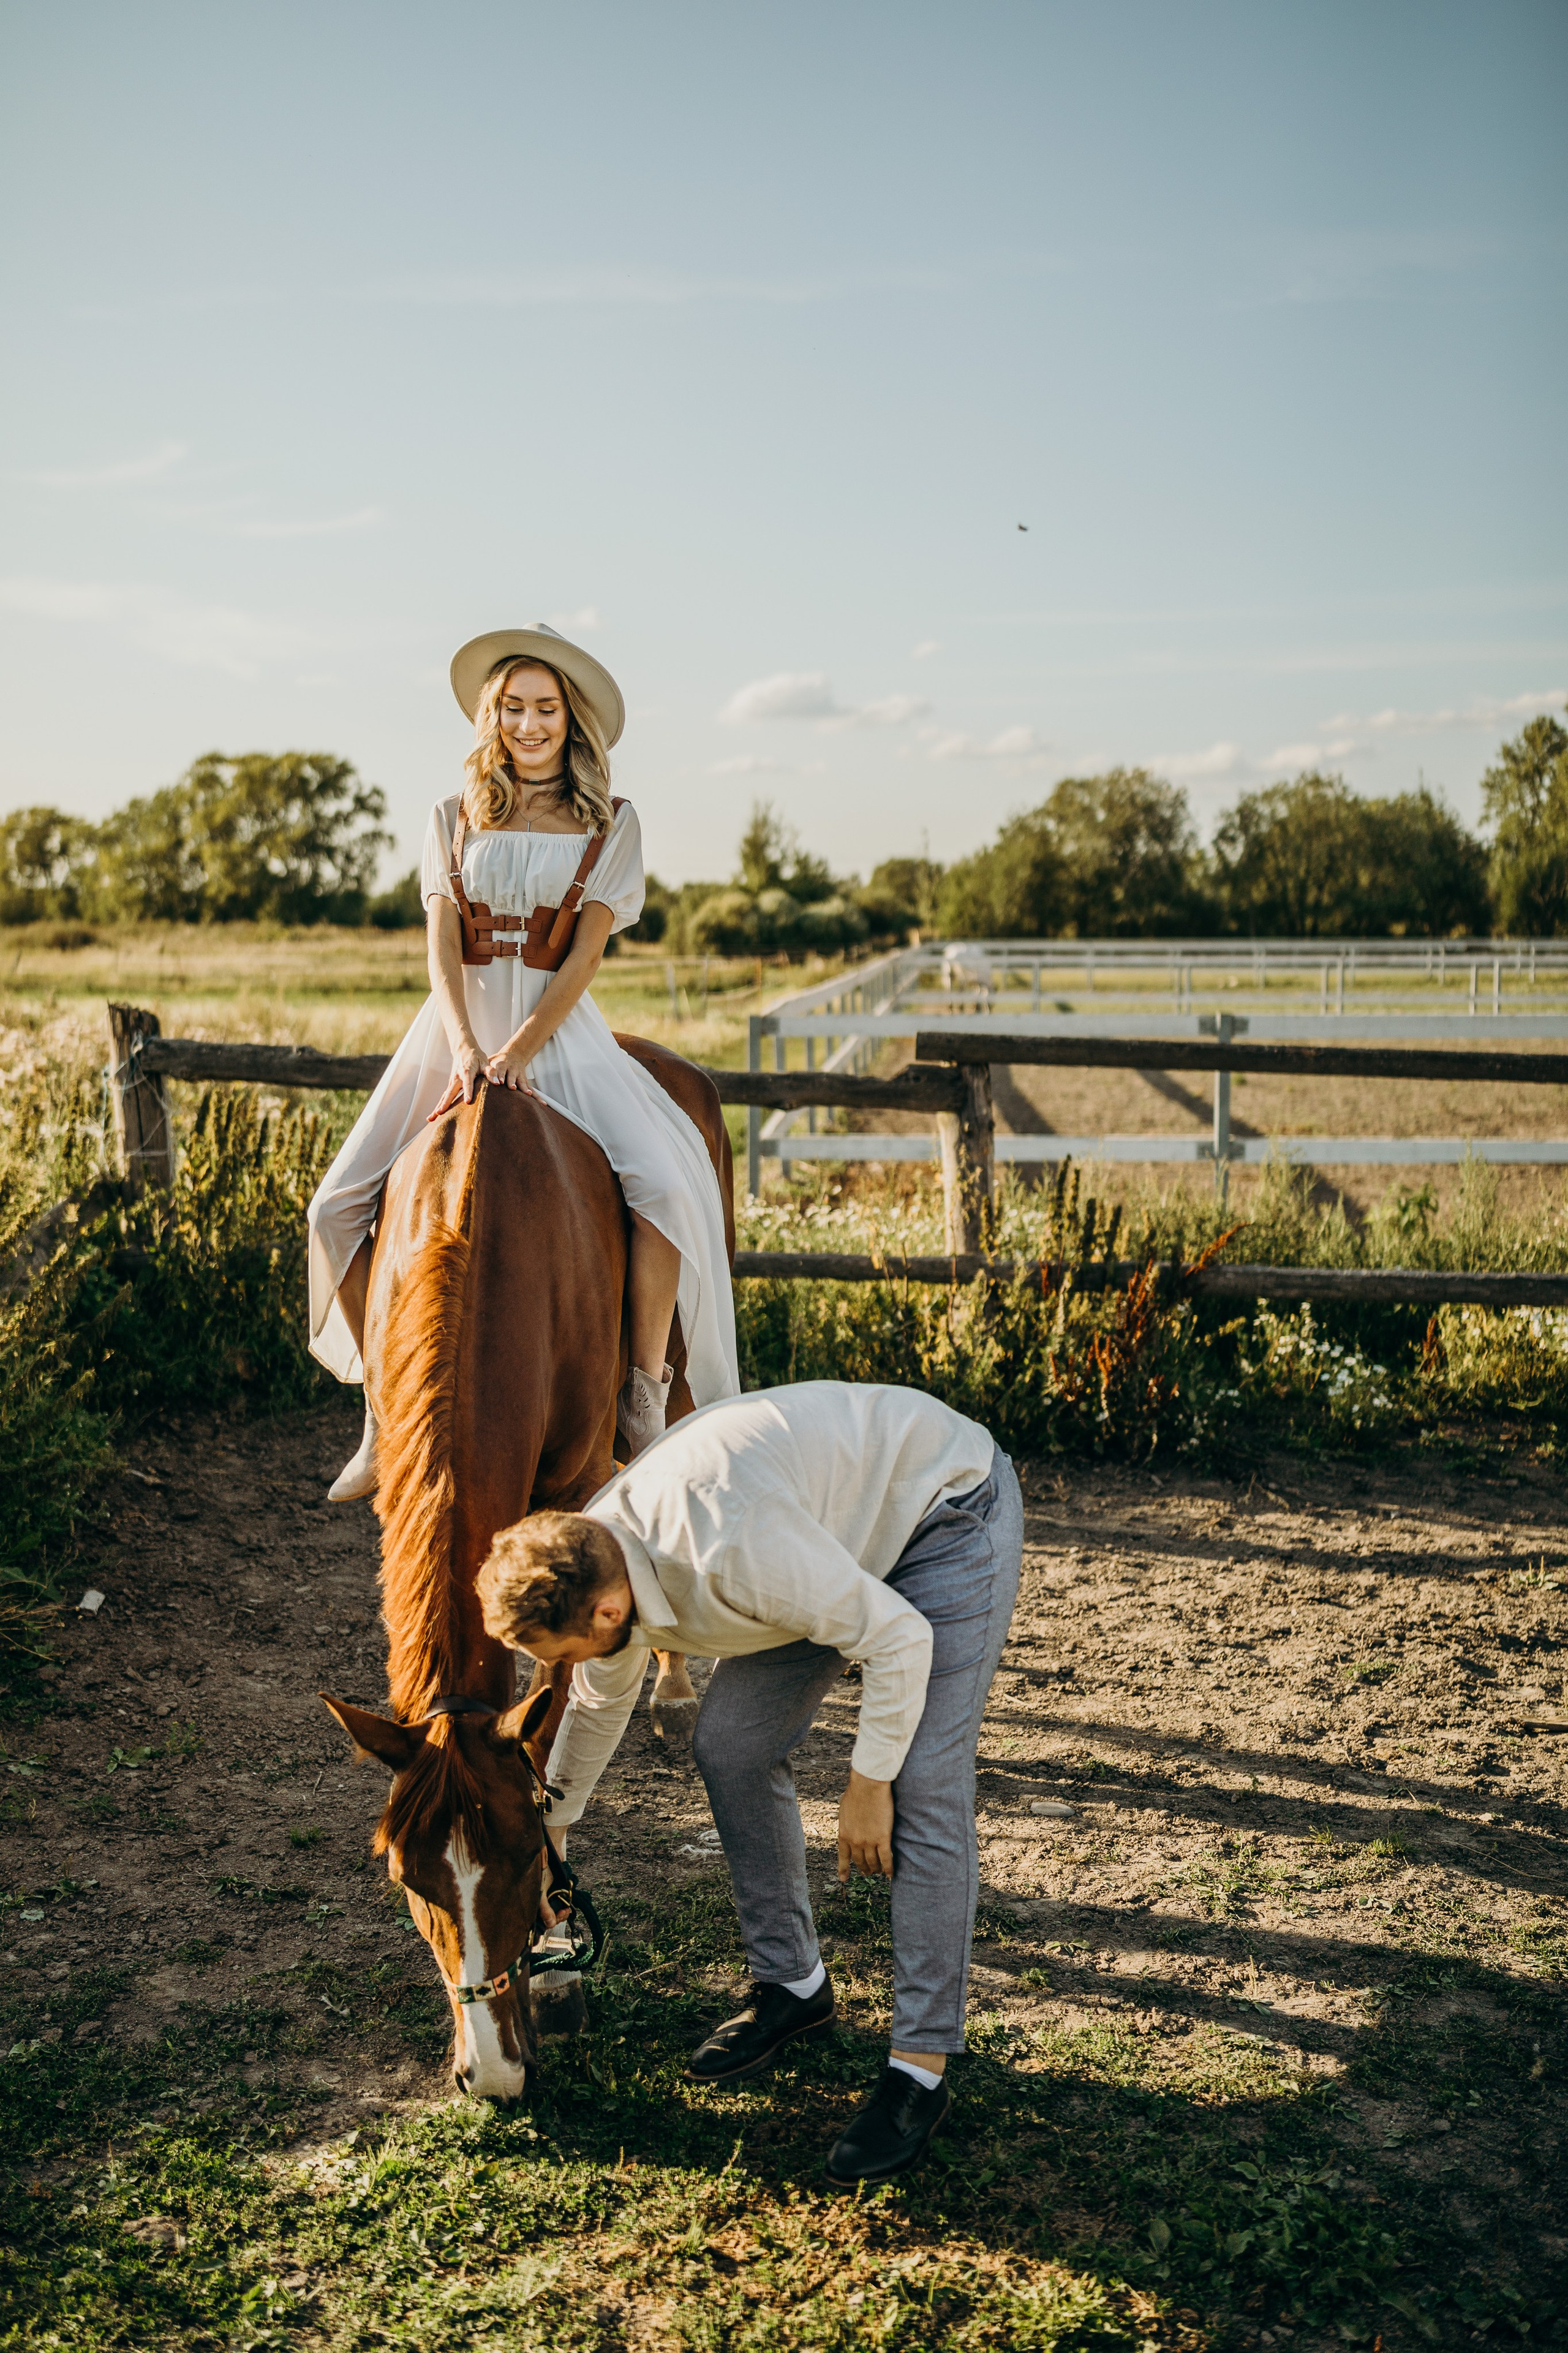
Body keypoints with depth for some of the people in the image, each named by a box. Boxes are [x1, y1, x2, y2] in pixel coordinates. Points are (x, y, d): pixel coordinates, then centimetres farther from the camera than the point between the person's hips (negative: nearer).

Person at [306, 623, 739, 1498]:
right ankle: (385, 1413, 5)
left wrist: (518, 1050, -20)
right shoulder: (455, 819, 10)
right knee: (341, 1208, -10)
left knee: (667, 1184, -27)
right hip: (457, 1029, 2)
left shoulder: (613, 824, 4)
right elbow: (441, 947, -1)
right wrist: (465, 1049, -19)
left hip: (562, 1030, -2)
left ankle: (646, 1393, -12)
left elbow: (586, 954, -6)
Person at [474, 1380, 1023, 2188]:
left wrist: (867, 1783, -16)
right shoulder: (595, 1562, -11)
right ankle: (790, 1983, 18)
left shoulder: (733, 1549, -39)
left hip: (949, 1508, -8)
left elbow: (898, 1638, -28)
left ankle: (919, 2068, -7)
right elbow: (599, 1703, 12)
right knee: (730, 1744, 1)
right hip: (847, 1528, 8)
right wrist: (549, 1830, 26)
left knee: (922, 1786, -16)